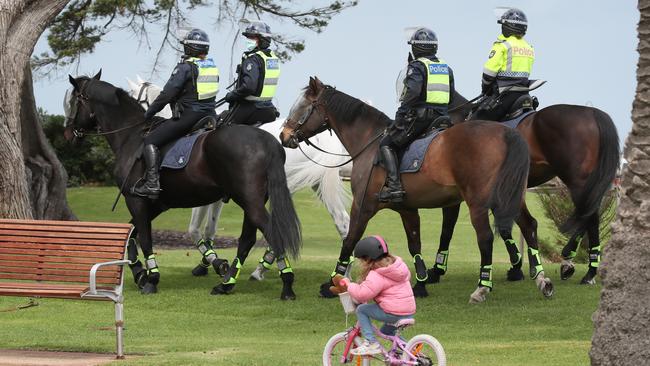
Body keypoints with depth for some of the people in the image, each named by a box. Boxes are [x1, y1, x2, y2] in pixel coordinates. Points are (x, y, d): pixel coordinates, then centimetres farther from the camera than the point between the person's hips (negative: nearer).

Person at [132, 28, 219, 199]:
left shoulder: (186, 67, -11)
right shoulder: (213, 67, 12)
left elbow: (167, 94, -11)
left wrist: (148, 114, -2)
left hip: (189, 115, -8)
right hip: (210, 114, 8)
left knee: (151, 141, -6)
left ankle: (152, 183, -20)